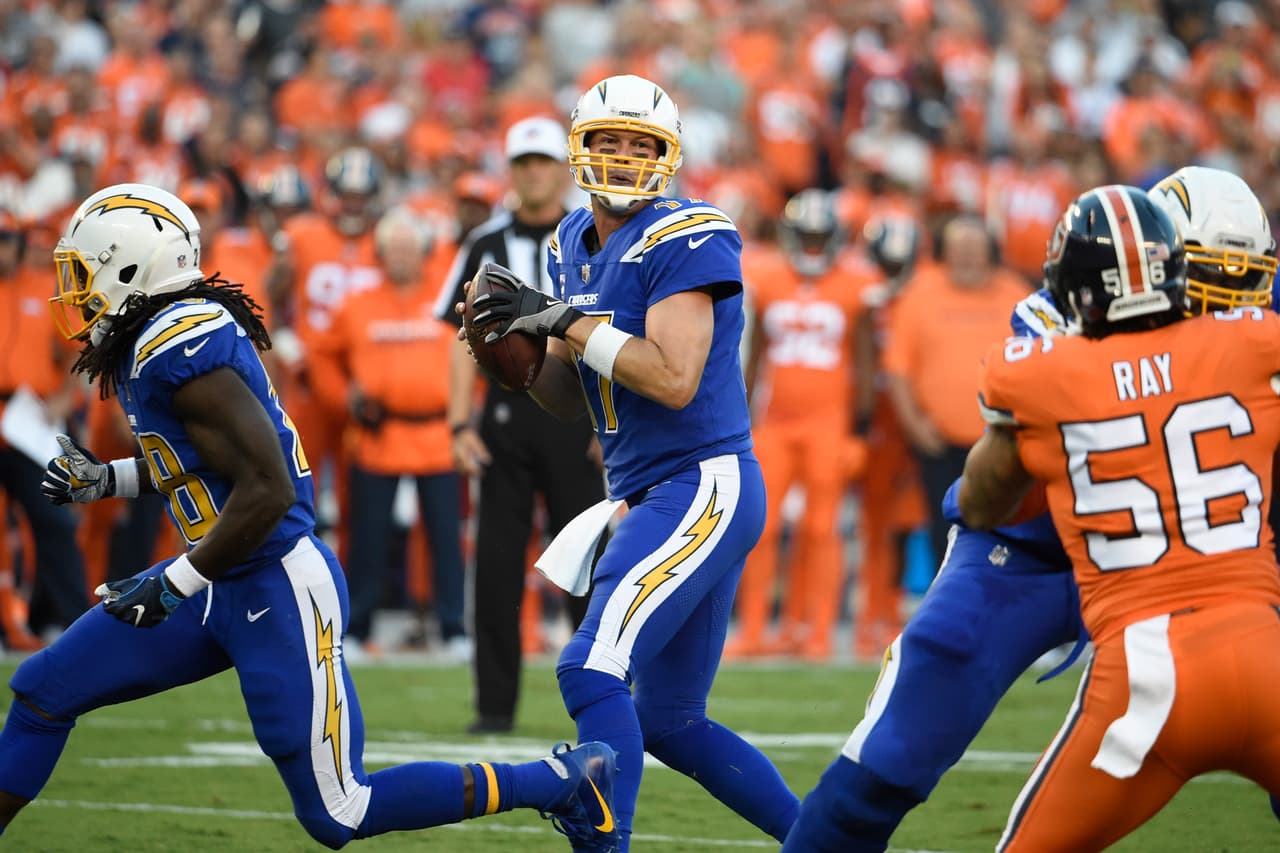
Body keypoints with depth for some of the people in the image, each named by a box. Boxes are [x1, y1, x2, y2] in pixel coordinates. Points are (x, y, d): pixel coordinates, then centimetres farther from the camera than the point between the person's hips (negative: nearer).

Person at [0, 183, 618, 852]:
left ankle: (559, 781, 5)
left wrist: (173, 587, -19)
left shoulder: (178, 348, -22)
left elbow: (267, 491, -26)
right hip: (220, 586, 10)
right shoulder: (146, 343, 8)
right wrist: (108, 480, 18)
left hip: (276, 592, -10)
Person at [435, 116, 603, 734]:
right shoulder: (487, 245, 9)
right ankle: (496, 702, 5)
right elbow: (466, 341, 8)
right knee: (497, 561, 0)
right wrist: (460, 423, -1)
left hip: (573, 416, -2)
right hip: (505, 415, 2)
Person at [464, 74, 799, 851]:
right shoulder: (576, 245, 12)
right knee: (670, 724, 15)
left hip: (704, 487, -10)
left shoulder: (683, 241, -13)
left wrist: (568, 321, -20)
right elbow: (576, 399, 17)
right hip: (651, 495, 10)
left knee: (592, 669, -21)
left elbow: (674, 380, -24)